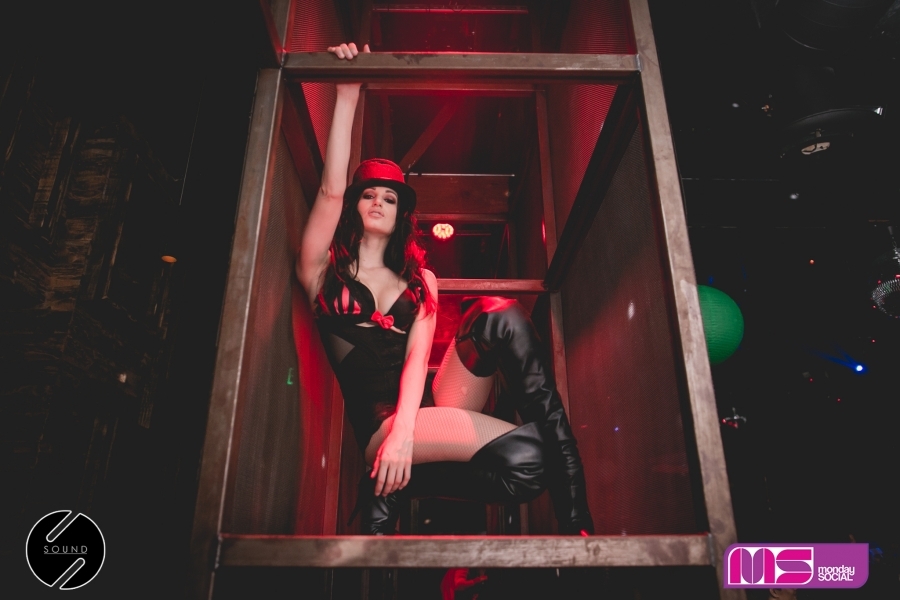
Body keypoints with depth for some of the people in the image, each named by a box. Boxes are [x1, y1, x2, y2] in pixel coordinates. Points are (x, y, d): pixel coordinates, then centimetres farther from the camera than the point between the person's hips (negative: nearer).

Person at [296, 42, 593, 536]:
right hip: (377, 421, -4)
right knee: (524, 458, -31)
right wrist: (346, 97, -7)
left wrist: (406, 430, -19)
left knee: (498, 314, -27)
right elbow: (330, 192, -6)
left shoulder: (420, 281, 17)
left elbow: (417, 357, -1)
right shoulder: (323, 271, 11)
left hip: (425, 406, 5)